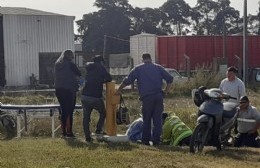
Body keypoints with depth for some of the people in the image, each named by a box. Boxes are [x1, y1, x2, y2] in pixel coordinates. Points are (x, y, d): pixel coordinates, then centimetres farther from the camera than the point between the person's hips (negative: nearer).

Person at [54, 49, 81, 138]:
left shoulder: (57, 65, 10)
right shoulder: (70, 65, -9)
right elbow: (80, 74, -3)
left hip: (59, 90, 7)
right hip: (69, 91, -7)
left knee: (63, 111, 12)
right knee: (69, 112, -4)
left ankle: (63, 131, 13)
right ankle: (69, 132, -5)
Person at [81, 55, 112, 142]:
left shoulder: (89, 68, 14)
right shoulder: (101, 68, -2)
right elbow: (109, 78, 0)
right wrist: (103, 81, 18)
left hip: (85, 96, 5)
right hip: (95, 97, -5)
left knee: (86, 117, 9)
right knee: (103, 113, 18)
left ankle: (87, 136, 5)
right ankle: (99, 129, 9)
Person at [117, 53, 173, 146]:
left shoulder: (138, 68, 10)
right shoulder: (158, 67, 16)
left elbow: (127, 81, 11)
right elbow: (170, 79, 10)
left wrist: (119, 90, 23)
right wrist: (166, 91, 17)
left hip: (146, 97, -2)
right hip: (158, 96, 2)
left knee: (146, 119, 9)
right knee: (157, 119, 5)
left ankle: (146, 139, 9)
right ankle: (156, 139, 2)